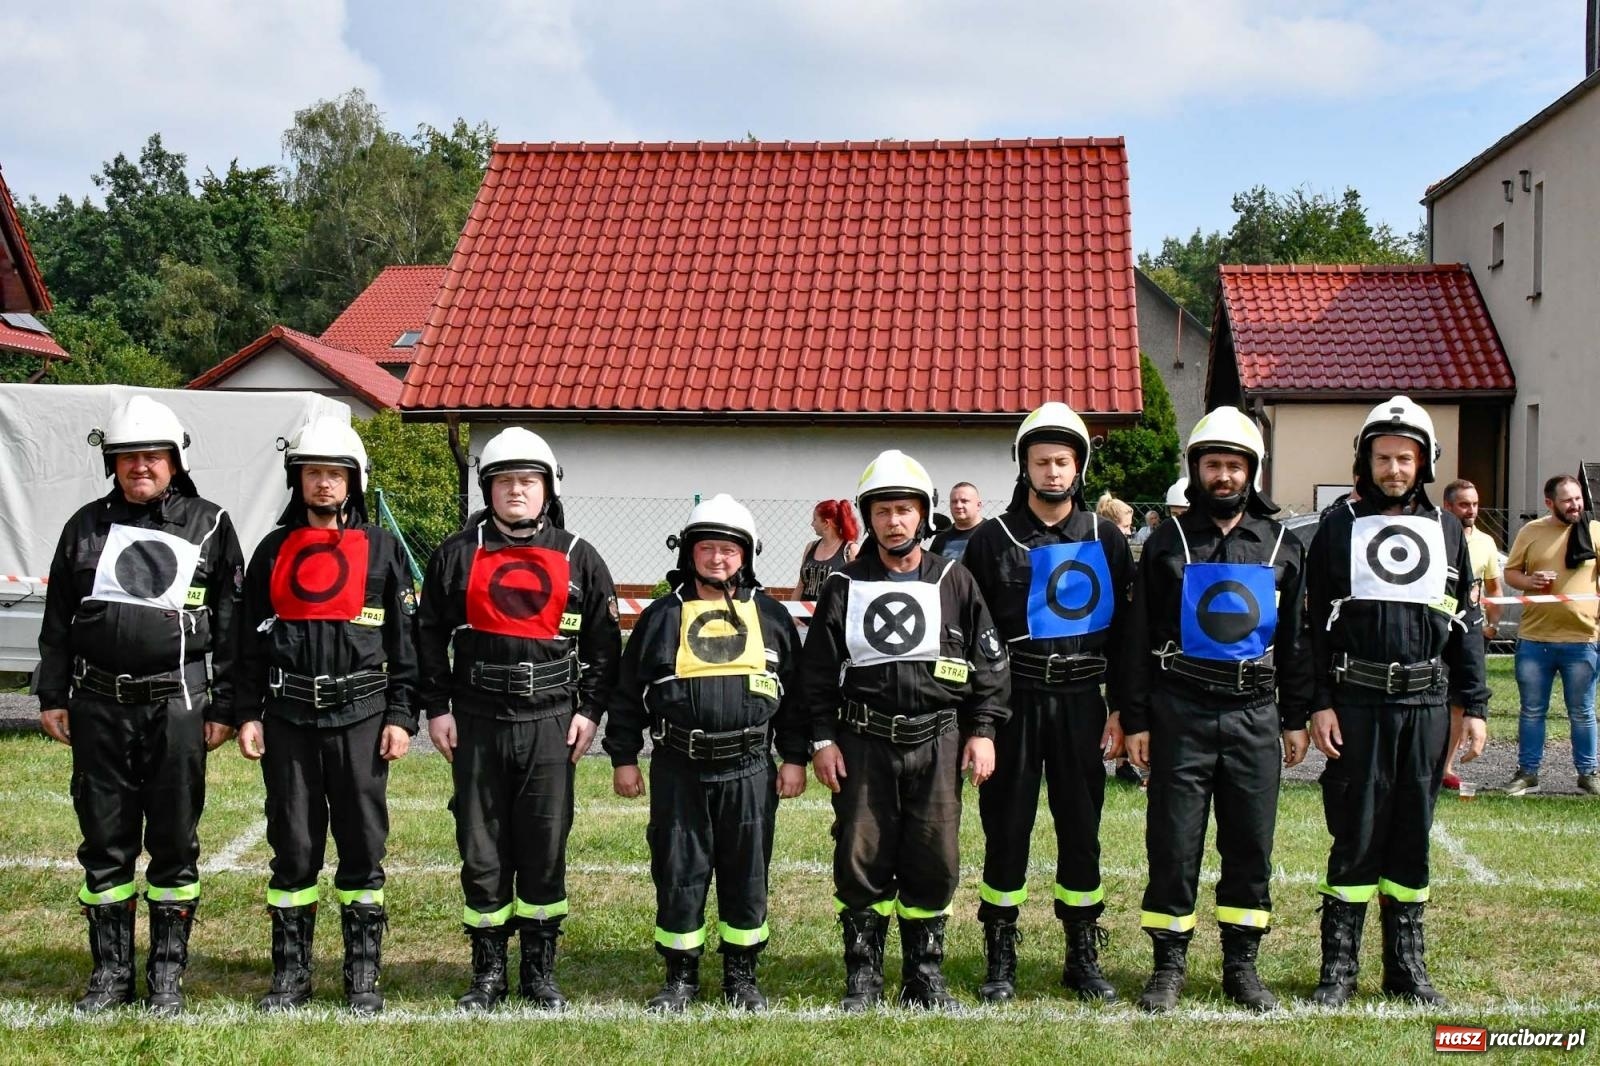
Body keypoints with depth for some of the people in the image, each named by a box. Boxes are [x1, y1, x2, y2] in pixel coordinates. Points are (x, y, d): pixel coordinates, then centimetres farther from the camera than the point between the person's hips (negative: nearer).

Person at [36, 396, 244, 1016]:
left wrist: (224, 707, -1)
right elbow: (57, 620, 13)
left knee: (174, 842, 4)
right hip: (99, 706, 2)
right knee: (104, 841, 8)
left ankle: (168, 975, 16)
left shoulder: (209, 527, 2)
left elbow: (231, 624, 2)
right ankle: (110, 971, 20)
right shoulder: (86, 527, 9)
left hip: (176, 704, -2)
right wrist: (51, 697, 8)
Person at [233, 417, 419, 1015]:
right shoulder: (274, 551, 10)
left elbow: (405, 639, 2)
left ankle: (364, 977, 13)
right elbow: (251, 640, 11)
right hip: (288, 718, 2)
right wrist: (247, 714, 3)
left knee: (362, 844, 3)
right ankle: (291, 974, 17)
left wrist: (401, 716, -4)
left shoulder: (381, 549, 4)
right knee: (292, 846, 6)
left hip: (359, 715, -2)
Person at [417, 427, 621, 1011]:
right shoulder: (458, 554, 6)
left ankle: (541, 973, 16)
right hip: (476, 724, 0)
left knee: (545, 851, 4)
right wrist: (437, 708, 2)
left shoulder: (578, 559, 7)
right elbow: (429, 634, 8)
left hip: (550, 724, 0)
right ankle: (488, 973, 17)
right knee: (482, 852, 5)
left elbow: (604, 643, 10)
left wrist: (590, 710, 3)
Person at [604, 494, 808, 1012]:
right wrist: (624, 758, 4)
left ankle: (742, 974, 22)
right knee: (678, 874, 5)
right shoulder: (661, 616, 5)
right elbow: (628, 692, 7)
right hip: (678, 770, 0)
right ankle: (680, 975, 19)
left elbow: (796, 691, 9)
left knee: (746, 875, 8)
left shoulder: (771, 616, 7)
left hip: (749, 770, 1)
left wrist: (794, 757, 5)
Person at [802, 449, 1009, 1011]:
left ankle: (925, 974, 17)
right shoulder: (844, 586, 6)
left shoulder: (955, 582, 6)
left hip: (936, 740, 0)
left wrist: (982, 731, 1)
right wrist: (822, 739, 1)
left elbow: (989, 663, 7)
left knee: (934, 860, 2)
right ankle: (862, 976, 14)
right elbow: (817, 669, 7)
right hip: (862, 742, 0)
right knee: (861, 859, 2)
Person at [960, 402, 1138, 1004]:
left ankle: (1083, 958, 20)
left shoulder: (1106, 540, 6)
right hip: (1013, 702, -1)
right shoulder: (993, 541, 1)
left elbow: (1125, 631, 8)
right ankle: (1000, 960, 15)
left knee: (1081, 831, 8)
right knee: (1006, 830, 4)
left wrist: (1120, 711, 3)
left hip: (1081, 701, 2)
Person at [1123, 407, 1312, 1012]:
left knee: (1251, 845, 7)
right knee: (1174, 843, 1)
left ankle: (1242, 966, 19)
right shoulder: (1169, 544, 2)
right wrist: (1135, 721, -2)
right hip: (1181, 713, -2)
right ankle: (1169, 965, 12)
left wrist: (1296, 718, 9)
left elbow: (1294, 641, 13)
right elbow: (1140, 638, 2)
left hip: (1254, 714, 2)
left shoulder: (1282, 549, 8)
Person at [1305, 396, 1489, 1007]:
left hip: (1427, 705, 3)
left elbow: (1466, 624, 13)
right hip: (1358, 704, -3)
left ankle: (1406, 965, 20)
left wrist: (1474, 705, 7)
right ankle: (1338, 967, 10)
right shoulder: (1341, 526, 2)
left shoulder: (1446, 531, 10)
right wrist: (1319, 703, -6)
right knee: (1356, 835, 0)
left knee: (1413, 836, 9)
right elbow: (1316, 623, 0)